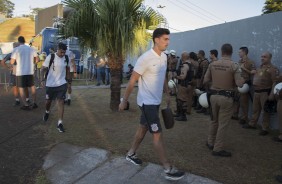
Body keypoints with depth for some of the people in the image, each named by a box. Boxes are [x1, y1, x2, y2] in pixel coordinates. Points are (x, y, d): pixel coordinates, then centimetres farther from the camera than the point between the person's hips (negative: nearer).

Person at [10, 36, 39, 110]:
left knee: (21, 88, 5)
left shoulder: (16, 50, -8)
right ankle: (34, 103, 18)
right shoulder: (31, 49, 2)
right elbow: (37, 59, 8)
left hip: (20, 72, -3)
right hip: (30, 71, 3)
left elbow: (12, 62, -9)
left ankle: (26, 105, 1)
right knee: (32, 87, 17)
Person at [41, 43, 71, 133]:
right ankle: (47, 112, 50)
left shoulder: (66, 58, 0)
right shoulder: (50, 57, -11)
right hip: (50, 84, -1)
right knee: (48, 101, 15)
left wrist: (68, 80, 18)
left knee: (61, 102, -6)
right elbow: (44, 68, -6)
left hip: (62, 84, 2)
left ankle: (60, 123, -1)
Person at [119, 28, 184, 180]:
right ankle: (168, 169, 6)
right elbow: (132, 81, -15)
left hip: (156, 100, 9)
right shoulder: (146, 58, -20)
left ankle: (131, 154, 38)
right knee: (157, 134, -3)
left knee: (143, 128, 19)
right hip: (147, 101, -8)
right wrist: (124, 100, -10)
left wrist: (167, 94, 19)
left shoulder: (164, 57, 5)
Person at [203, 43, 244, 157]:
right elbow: (240, 84, -15)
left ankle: (210, 142, 34)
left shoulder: (212, 64, -1)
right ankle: (218, 149, 13)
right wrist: (243, 79, 7)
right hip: (226, 97, -4)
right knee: (223, 124, 5)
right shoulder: (234, 66, -12)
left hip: (213, 95, 5)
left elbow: (205, 81, 4)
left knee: (214, 120, 22)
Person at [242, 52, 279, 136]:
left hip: (265, 92, -8)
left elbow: (275, 82, -18)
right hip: (256, 91, 8)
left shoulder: (273, 69, -11)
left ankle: (265, 129, 12)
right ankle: (252, 124, 30)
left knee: (265, 110, 2)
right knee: (255, 109, 17)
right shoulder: (260, 67, 15)